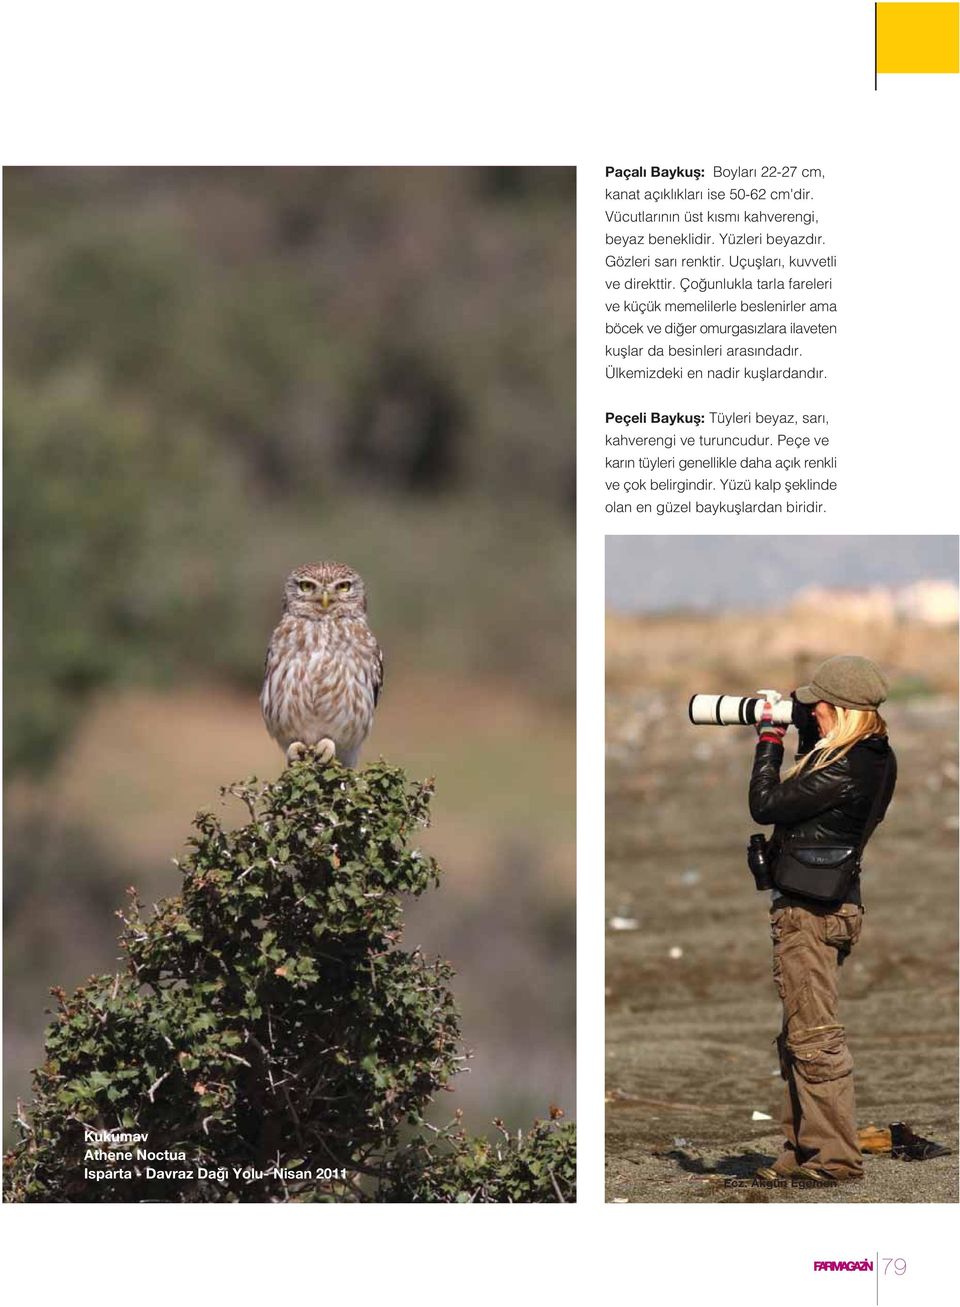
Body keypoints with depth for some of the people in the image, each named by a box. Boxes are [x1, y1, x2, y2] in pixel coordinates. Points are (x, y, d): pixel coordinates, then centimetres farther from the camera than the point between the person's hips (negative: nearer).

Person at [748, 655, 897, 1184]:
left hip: (809, 914, -10)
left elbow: (766, 805, -15)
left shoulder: (843, 771, -22)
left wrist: (769, 742, -2)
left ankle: (835, 1158, -4)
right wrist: (797, 722, 11)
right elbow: (810, 787, 24)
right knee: (798, 1036, 16)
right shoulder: (877, 758, 8)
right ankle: (803, 1151, 21)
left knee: (814, 1036, -6)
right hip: (829, 906, 10)